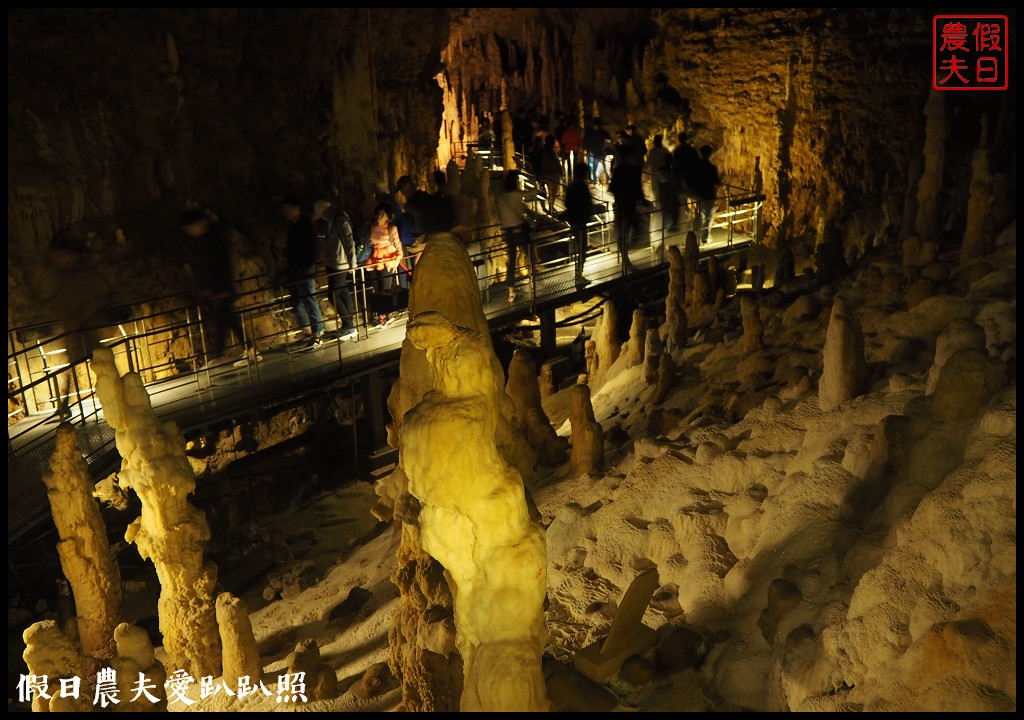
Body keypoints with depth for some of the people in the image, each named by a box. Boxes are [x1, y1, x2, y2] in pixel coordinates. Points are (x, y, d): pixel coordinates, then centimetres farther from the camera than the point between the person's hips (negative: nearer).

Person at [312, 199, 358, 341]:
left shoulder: (341, 221, -18)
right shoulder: (332, 221, 11)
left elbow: (349, 242, -22)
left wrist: (352, 264, -21)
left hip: (340, 265, -10)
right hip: (333, 264, 10)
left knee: (333, 295, -8)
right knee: (344, 294, 14)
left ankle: (349, 326, 0)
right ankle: (350, 325, 21)